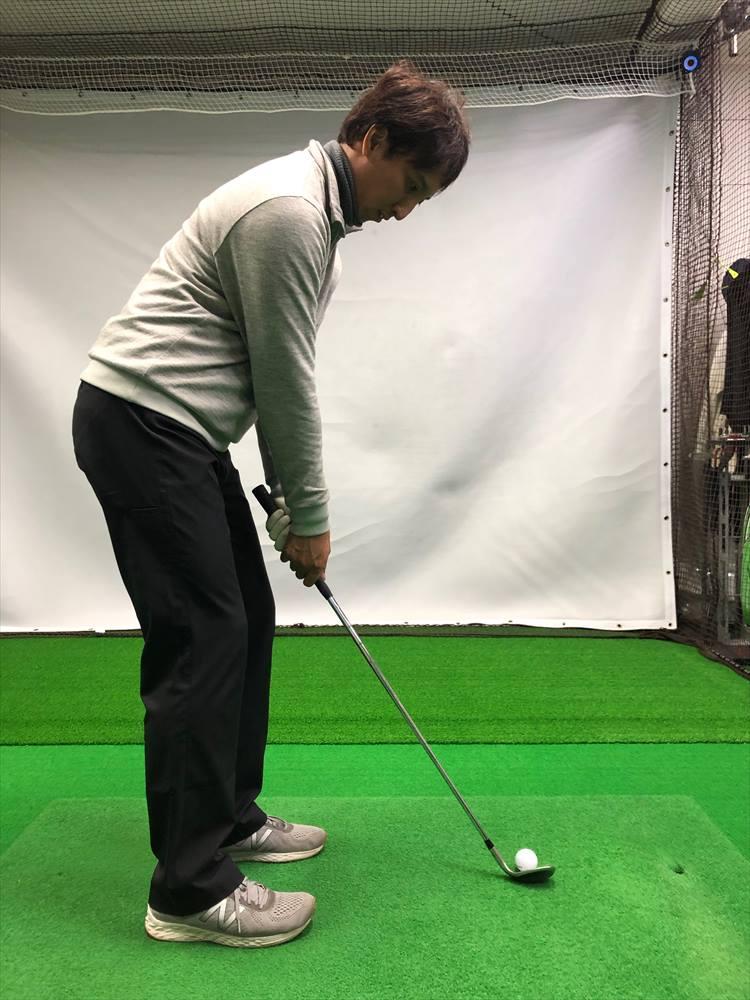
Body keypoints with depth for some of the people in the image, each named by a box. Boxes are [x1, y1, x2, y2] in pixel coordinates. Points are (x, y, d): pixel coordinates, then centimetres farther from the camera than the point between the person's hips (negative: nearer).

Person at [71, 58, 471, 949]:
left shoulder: (316, 209, 17)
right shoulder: (288, 210, -17)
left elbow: (280, 374, 17)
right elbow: (285, 379, -16)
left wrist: (290, 498, 14)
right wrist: (309, 515, -6)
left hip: (176, 427, 10)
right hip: (140, 420, -10)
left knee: (246, 618, 12)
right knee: (202, 637, -11)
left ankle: (229, 819, 26)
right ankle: (190, 891, 0)